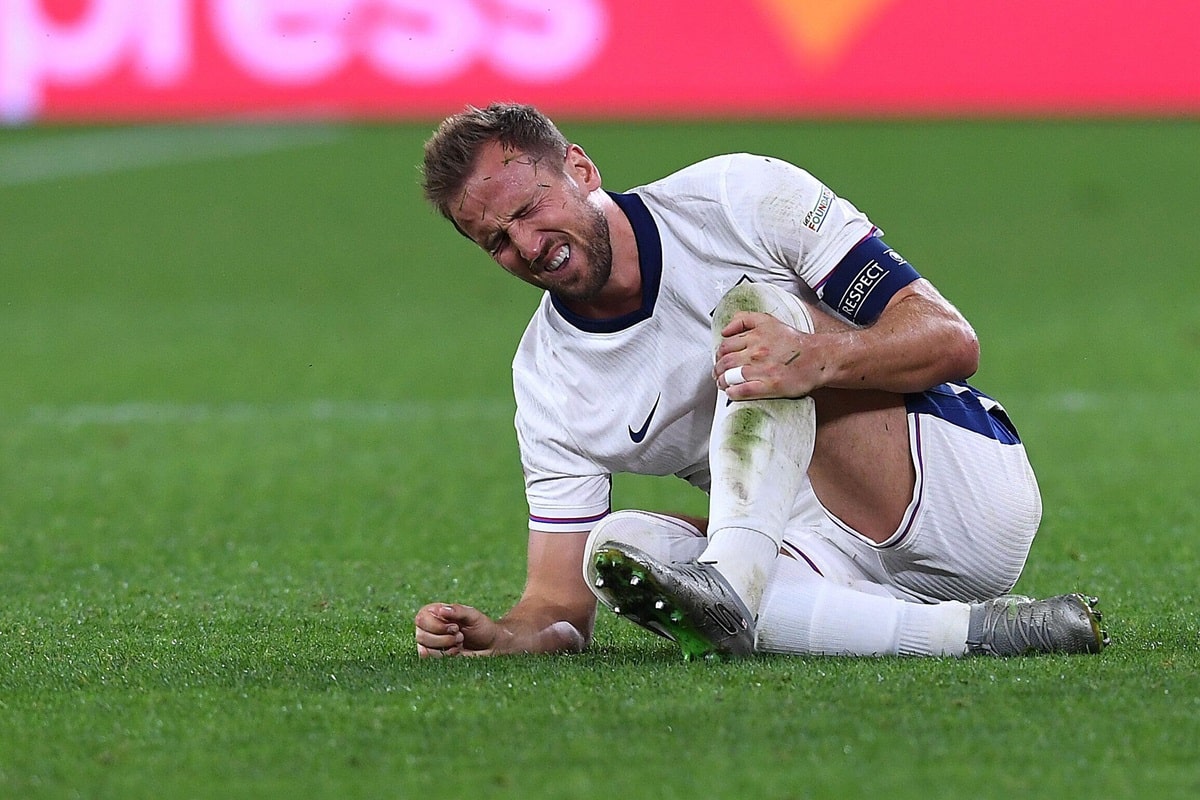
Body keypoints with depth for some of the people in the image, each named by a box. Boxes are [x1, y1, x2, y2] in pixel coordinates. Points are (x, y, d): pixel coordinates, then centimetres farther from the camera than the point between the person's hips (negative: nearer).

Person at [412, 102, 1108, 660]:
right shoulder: (548, 378, 4)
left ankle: (731, 577, -45)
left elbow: (953, 341, -12)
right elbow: (561, 605, 1)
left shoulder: (743, 196, -7)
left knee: (756, 303, -19)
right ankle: (981, 630, -34)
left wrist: (818, 358, -32)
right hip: (849, 560, 4)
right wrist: (502, 638, -24)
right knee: (612, 547, -23)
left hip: (966, 478, -4)